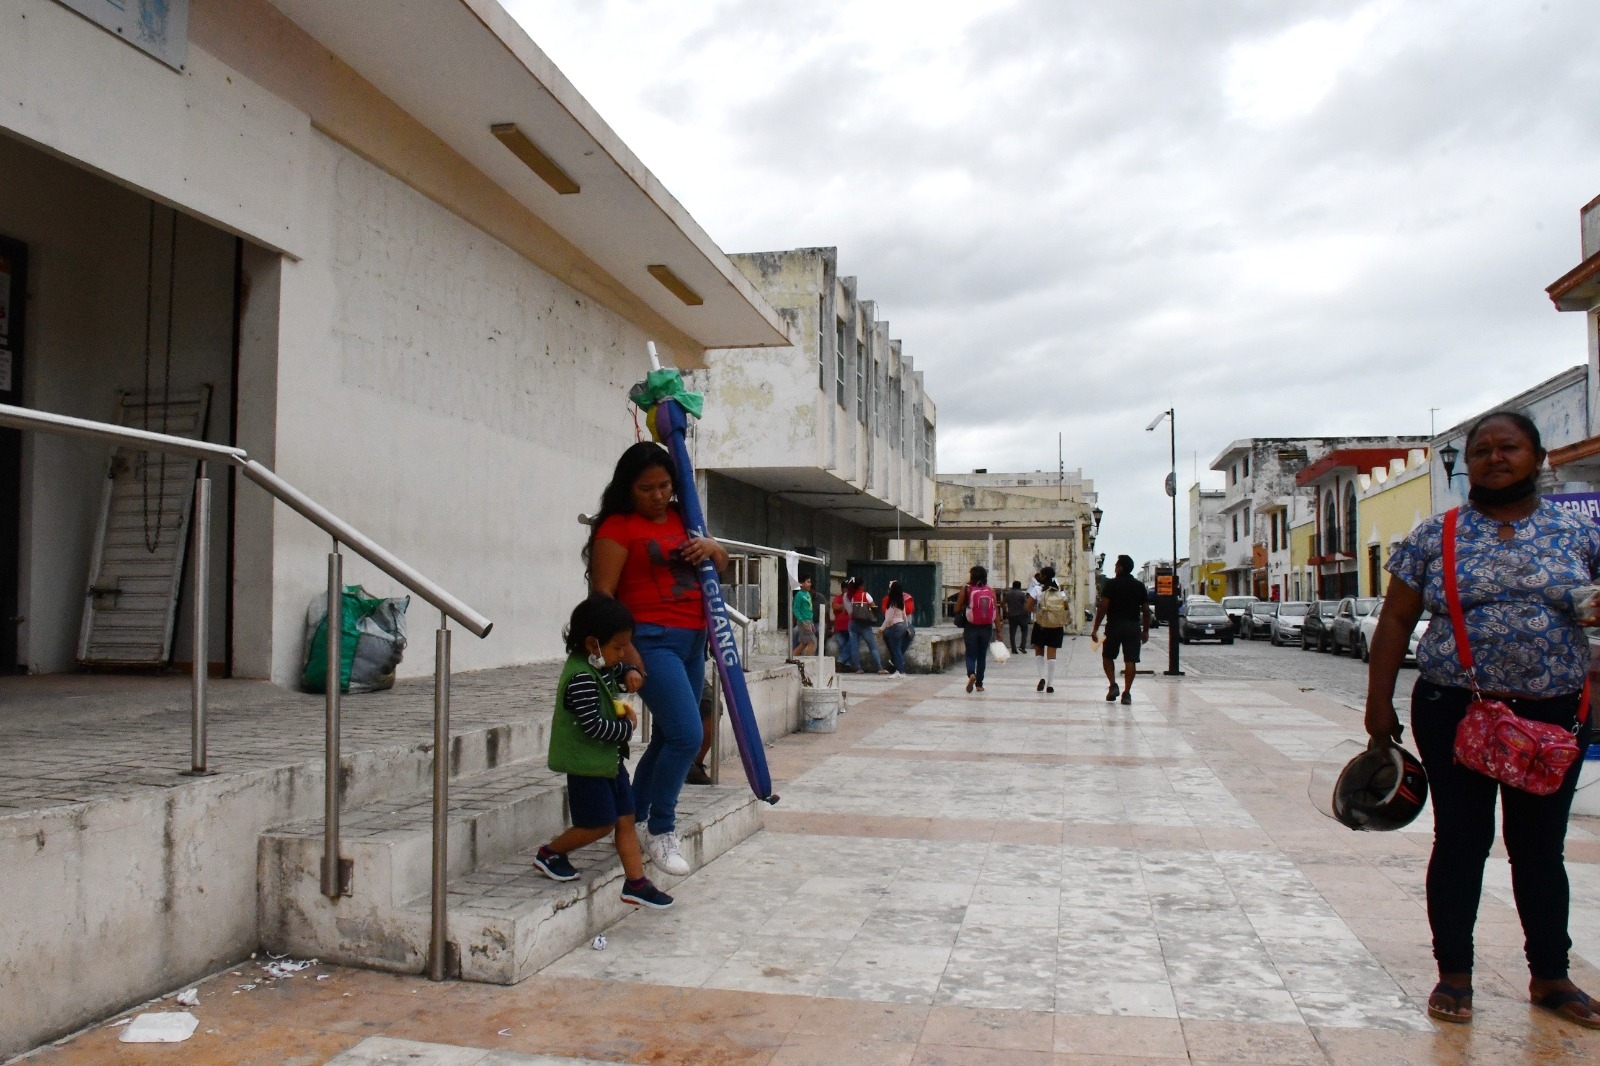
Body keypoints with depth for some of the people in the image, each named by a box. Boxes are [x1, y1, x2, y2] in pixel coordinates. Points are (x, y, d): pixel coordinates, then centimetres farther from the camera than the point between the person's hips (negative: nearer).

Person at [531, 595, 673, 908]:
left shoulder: (602, 665, 5)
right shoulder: (581, 678, -24)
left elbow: (618, 670, 29)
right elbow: (593, 725, -28)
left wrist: (628, 674, 6)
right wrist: (628, 726, -15)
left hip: (610, 759, 9)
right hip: (587, 764, -9)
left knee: (625, 819, 9)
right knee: (600, 824, 0)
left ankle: (636, 883, 15)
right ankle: (549, 853, 21)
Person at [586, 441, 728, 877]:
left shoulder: (682, 520, 16)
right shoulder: (618, 527, -5)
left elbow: (721, 565, 25)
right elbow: (602, 593, -11)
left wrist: (712, 547, 1)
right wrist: (623, 648, -19)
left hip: (692, 641, 8)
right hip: (651, 641, -8)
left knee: (668, 738, 13)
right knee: (687, 733, -16)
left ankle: (632, 821, 28)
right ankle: (660, 831, 2)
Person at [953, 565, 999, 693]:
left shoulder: (966, 589, -5)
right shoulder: (991, 591, 2)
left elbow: (957, 609, -4)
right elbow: (996, 612, -1)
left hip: (971, 628, -2)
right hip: (986, 628, 2)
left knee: (971, 655, 5)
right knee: (982, 656, 16)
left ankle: (971, 674, -23)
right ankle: (979, 684, 20)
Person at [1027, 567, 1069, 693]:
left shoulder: (1038, 589, -6)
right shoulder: (1060, 591, 4)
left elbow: (1029, 606, -10)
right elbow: (1066, 608, 3)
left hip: (1041, 625, -2)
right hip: (1057, 626, 2)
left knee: (1039, 651, 14)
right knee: (1052, 653, 4)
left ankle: (1042, 677, -3)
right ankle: (1050, 684, 3)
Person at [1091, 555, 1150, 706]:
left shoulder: (1111, 584, -5)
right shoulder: (1139, 585, 7)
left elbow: (1103, 606, -11)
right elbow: (1146, 610, 7)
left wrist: (1095, 628, -8)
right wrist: (1146, 630, 15)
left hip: (1114, 625, -2)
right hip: (1133, 627, 2)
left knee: (1107, 657, 14)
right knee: (1130, 660, 3)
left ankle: (1113, 685, 0)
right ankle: (1127, 693, 1)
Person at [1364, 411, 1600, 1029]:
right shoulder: (1434, 537, 0)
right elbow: (1396, 620, 1)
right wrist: (1379, 703, -4)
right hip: (1455, 714, -1)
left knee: (1541, 848, 13)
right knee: (1460, 844, 5)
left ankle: (1550, 976, 28)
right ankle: (1454, 974, 18)